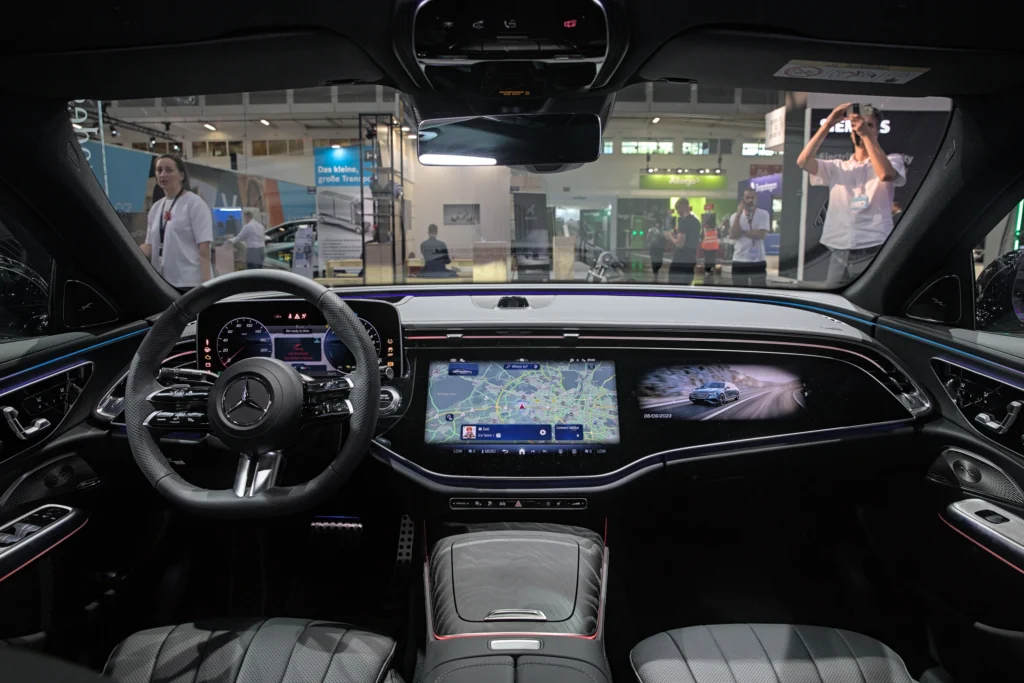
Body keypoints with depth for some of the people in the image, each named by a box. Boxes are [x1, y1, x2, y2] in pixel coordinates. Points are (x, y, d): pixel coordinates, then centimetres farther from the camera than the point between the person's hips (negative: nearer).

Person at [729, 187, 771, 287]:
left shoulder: (763, 214, 0)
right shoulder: (735, 216, 5)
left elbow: (760, 234, -12)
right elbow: (733, 235, -11)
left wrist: (742, 232, -7)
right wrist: (739, 213, -11)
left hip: (758, 261, -1)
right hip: (739, 260, 2)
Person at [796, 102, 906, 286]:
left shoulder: (893, 161, 9)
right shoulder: (837, 167, 16)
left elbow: (885, 174, -15)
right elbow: (803, 161, 0)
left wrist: (867, 135, -11)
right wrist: (829, 123, -4)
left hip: (874, 252, -3)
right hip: (839, 254, 3)